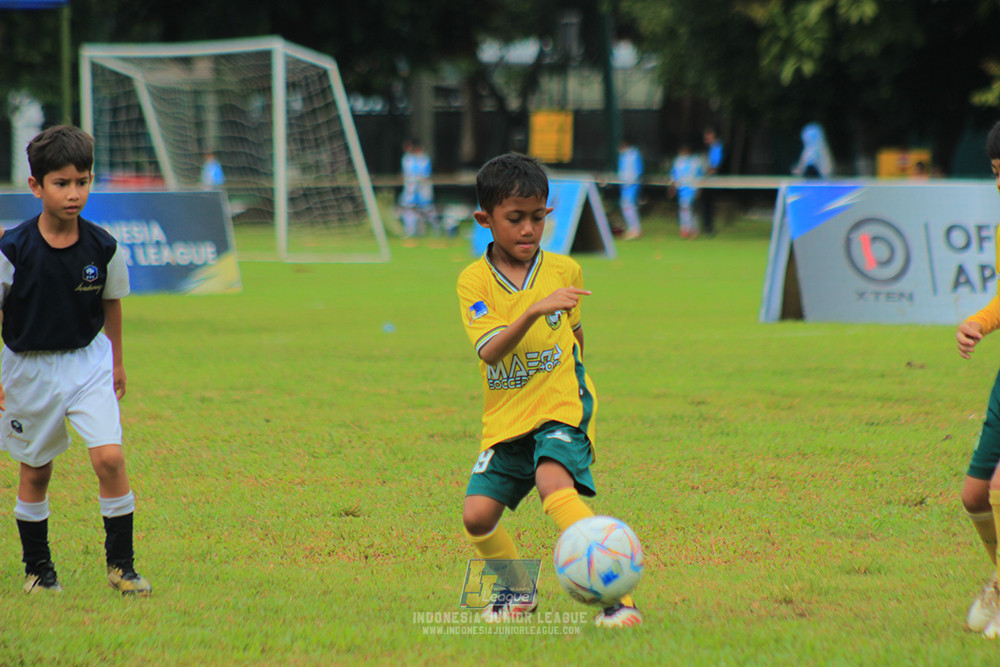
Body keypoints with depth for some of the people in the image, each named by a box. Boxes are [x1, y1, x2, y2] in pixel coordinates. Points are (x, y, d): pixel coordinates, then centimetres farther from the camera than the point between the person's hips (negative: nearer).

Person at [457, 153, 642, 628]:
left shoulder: (565, 271, 2)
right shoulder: (473, 281, -3)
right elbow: (489, 352, -19)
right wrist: (534, 311, -31)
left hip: (560, 408, -2)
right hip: (505, 420, 2)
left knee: (554, 482, -30)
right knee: (477, 514, -9)